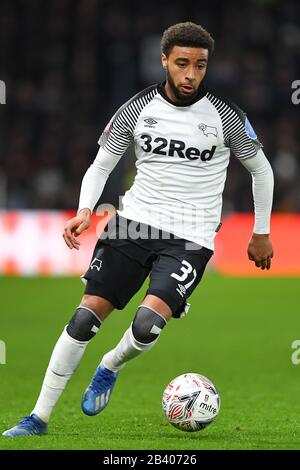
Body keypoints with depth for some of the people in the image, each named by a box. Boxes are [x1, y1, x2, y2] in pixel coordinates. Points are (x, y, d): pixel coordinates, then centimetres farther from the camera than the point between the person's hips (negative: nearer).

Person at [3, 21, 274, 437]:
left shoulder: (226, 116, -4)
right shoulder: (138, 108, 1)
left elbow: (261, 169, 10)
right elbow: (101, 165, 8)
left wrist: (262, 233, 14)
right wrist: (85, 209, -10)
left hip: (190, 238, -2)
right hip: (135, 221, 2)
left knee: (148, 322, -24)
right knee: (86, 316, -6)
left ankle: (110, 368, 12)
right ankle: (39, 417, 5)